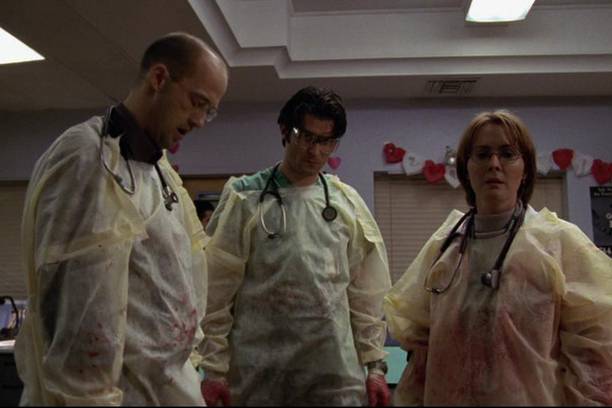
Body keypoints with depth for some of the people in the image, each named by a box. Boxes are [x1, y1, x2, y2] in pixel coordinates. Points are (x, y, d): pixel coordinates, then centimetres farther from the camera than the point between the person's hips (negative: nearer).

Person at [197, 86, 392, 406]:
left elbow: (365, 293, 8)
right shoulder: (245, 197, -3)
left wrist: (375, 364, 6)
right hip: (256, 370, -1)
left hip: (335, 370, 2)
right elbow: (217, 290, -3)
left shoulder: (347, 202, 5)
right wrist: (214, 367, -6)